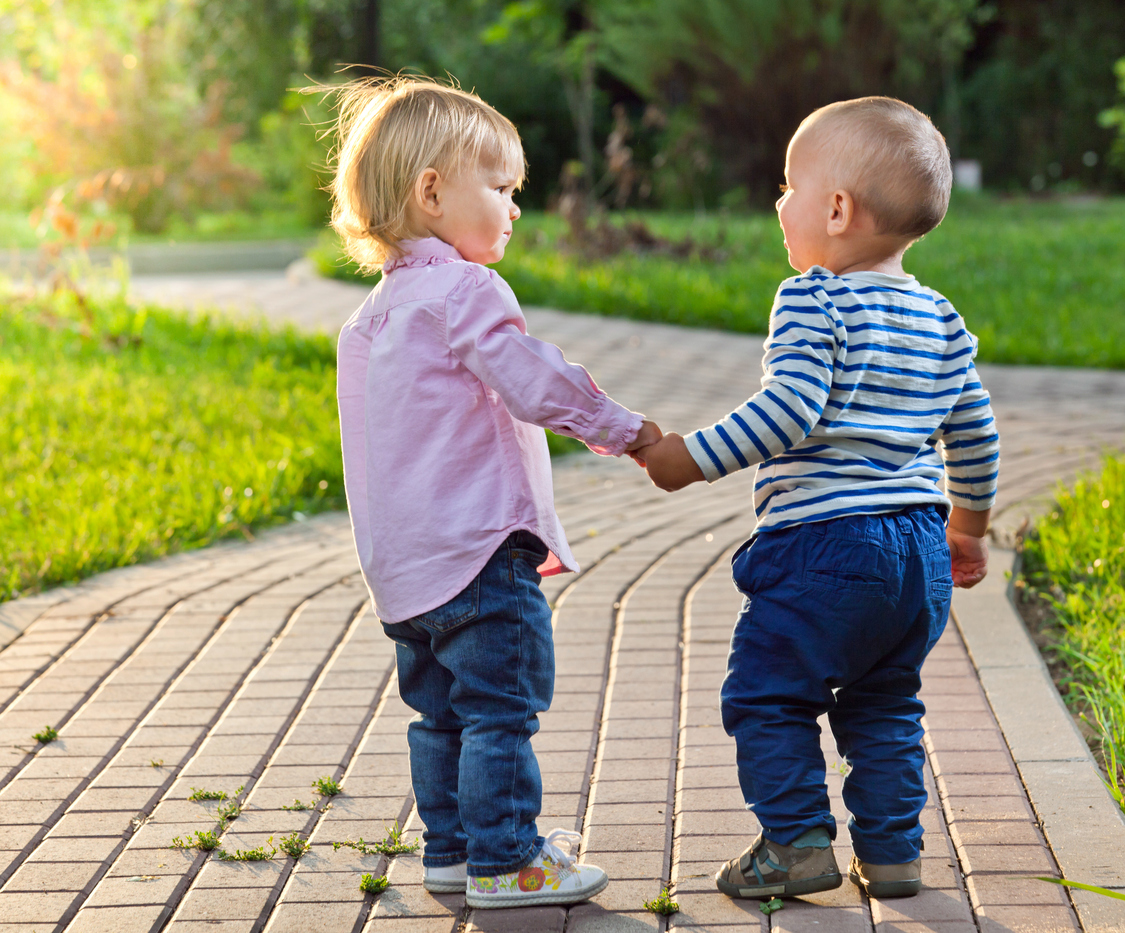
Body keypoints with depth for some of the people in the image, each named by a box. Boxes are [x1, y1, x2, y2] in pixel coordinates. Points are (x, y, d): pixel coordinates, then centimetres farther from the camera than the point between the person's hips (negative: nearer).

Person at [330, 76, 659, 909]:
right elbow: (538, 386, -17)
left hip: (404, 560, 10)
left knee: (443, 710, 17)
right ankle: (504, 862, 0)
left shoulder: (379, 309, 17)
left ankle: (452, 848, 25)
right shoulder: (466, 291, -13)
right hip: (476, 550, -10)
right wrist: (625, 429, -4)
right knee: (502, 707, -4)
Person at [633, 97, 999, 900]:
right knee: (884, 705, 19)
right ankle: (893, 850, 19)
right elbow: (975, 437, 16)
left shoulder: (812, 301, -10)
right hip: (922, 547, 7)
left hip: (822, 541, -7)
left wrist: (693, 458, -15)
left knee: (767, 695, 6)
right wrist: (969, 525, 30)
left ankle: (799, 842, 4)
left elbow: (790, 411, -22)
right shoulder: (941, 320, 11)